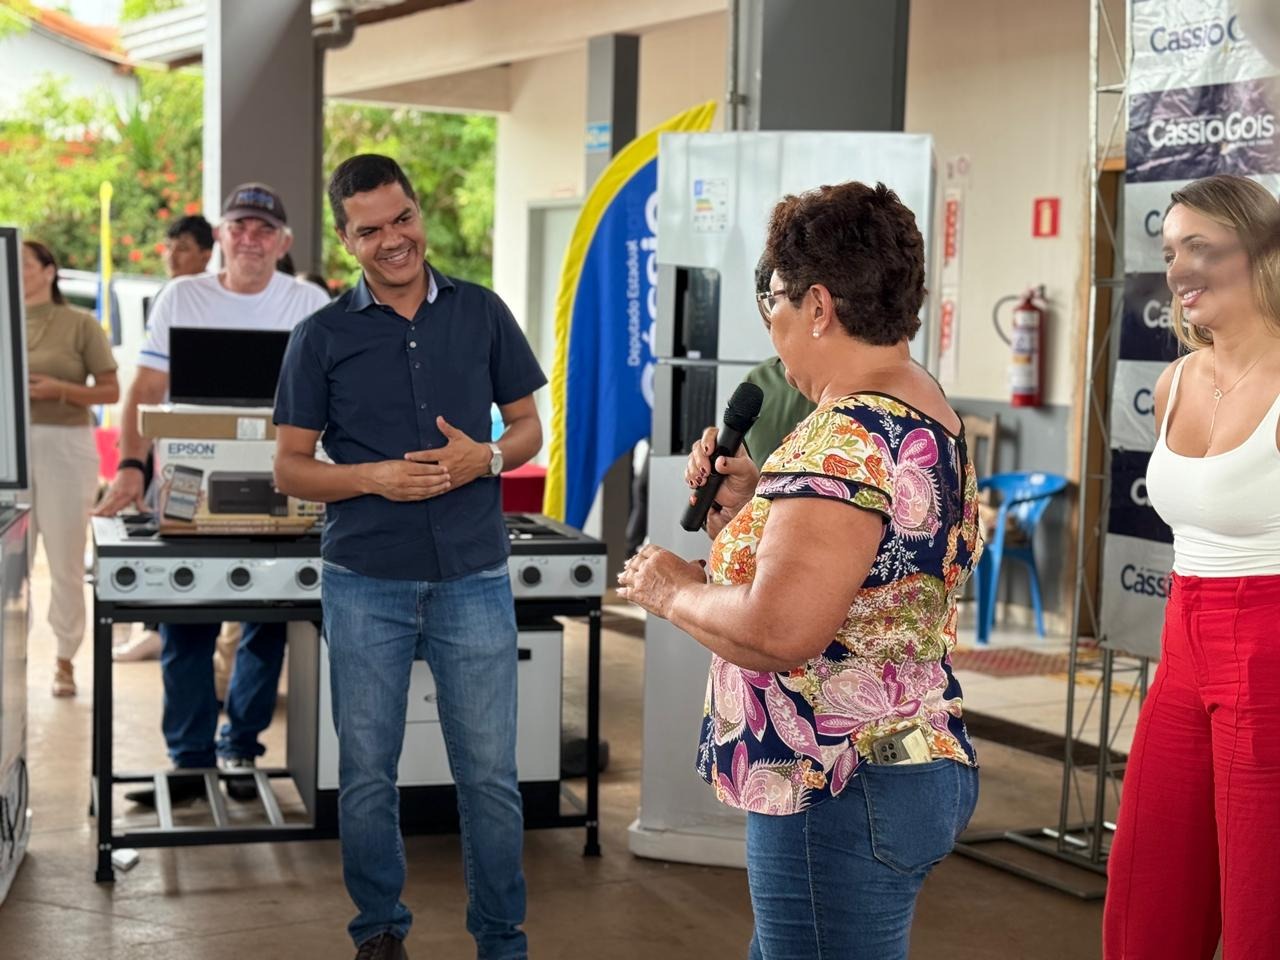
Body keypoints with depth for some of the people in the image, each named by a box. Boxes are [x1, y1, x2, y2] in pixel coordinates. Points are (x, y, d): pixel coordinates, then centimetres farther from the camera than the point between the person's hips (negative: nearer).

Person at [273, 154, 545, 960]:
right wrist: (375, 477, -15)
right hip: (366, 583, 0)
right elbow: (290, 469, 3)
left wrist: (484, 457, -11)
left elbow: (530, 427, 10)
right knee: (367, 775, 9)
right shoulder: (321, 337, 0)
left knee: (491, 776, 4)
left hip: (474, 579, 0)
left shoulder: (482, 313, 3)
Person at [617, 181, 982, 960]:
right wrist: (759, 502, 8)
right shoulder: (926, 415, 10)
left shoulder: (847, 440, -22)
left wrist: (674, 590, -12)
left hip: (838, 798, -11)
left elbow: (779, 630, -29)